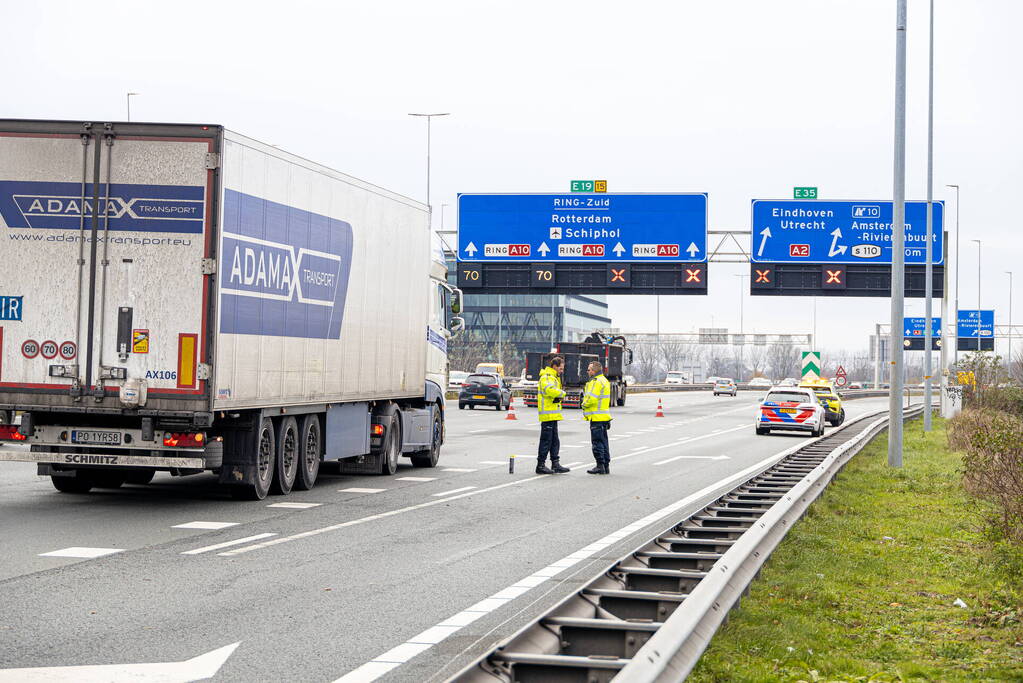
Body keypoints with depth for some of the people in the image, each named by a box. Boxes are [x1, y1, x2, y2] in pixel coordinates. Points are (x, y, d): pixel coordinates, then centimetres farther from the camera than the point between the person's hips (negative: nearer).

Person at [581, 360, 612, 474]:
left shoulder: (597, 382, -16)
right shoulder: (604, 380, 18)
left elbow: (592, 399, -21)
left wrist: (584, 404, -3)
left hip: (597, 418, -10)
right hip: (603, 417, 10)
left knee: (597, 442, -6)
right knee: (603, 442, 12)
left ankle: (600, 466, -6)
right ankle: (606, 466, 15)